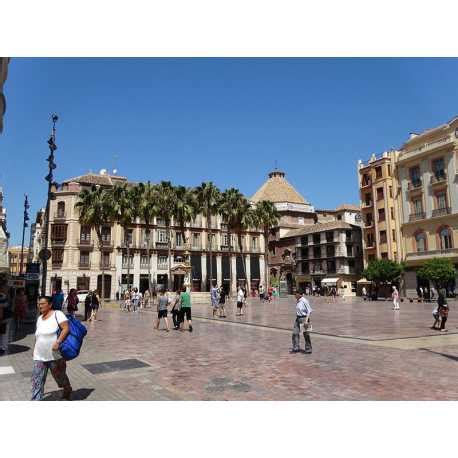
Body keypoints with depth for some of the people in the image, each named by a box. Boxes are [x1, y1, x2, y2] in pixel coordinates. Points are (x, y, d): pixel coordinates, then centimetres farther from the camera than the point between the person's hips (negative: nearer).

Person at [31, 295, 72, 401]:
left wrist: (57, 342, -29)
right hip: (39, 356, 6)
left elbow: (66, 328, -20)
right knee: (37, 380, -1)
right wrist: (35, 349, 20)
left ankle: (68, 390, 41)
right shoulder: (39, 318, 11)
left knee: (60, 376, 14)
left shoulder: (57, 314, -12)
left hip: (55, 355, -6)